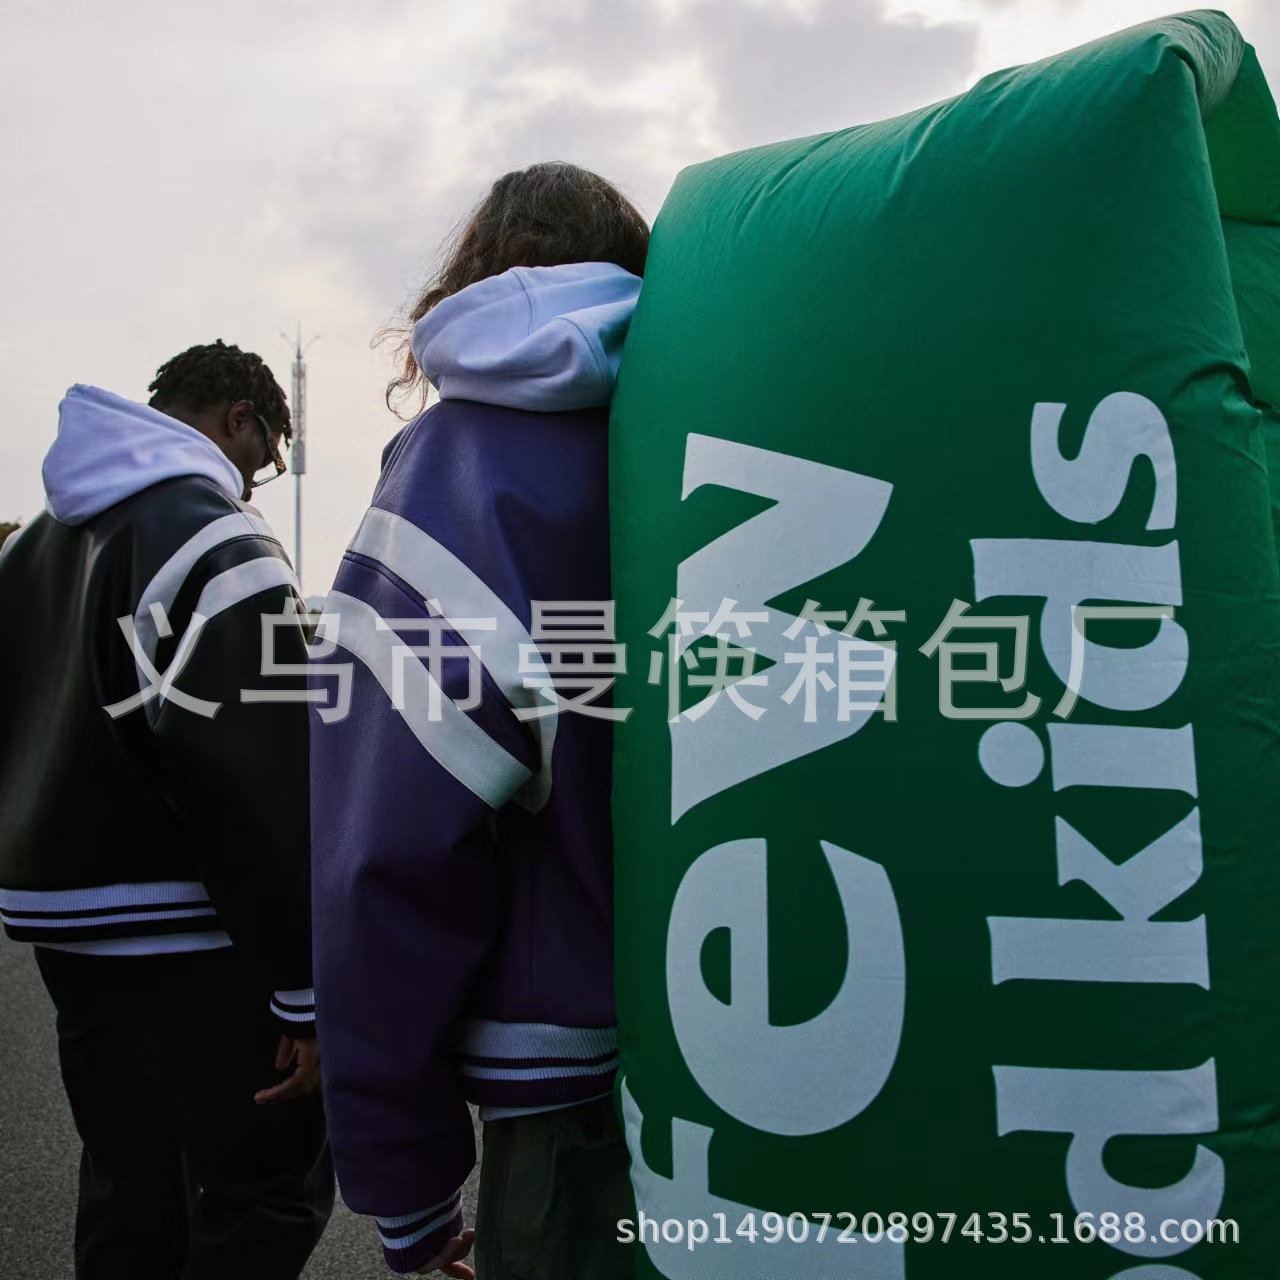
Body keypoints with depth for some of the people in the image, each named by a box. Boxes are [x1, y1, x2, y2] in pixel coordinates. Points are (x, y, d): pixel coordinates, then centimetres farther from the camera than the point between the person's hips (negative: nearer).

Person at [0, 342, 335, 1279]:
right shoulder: (215, 538, -15)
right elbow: (271, 786, -22)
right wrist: (314, 989, -20)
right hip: (190, 944, -9)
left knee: (129, 1193, 18)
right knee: (269, 1198, 1)